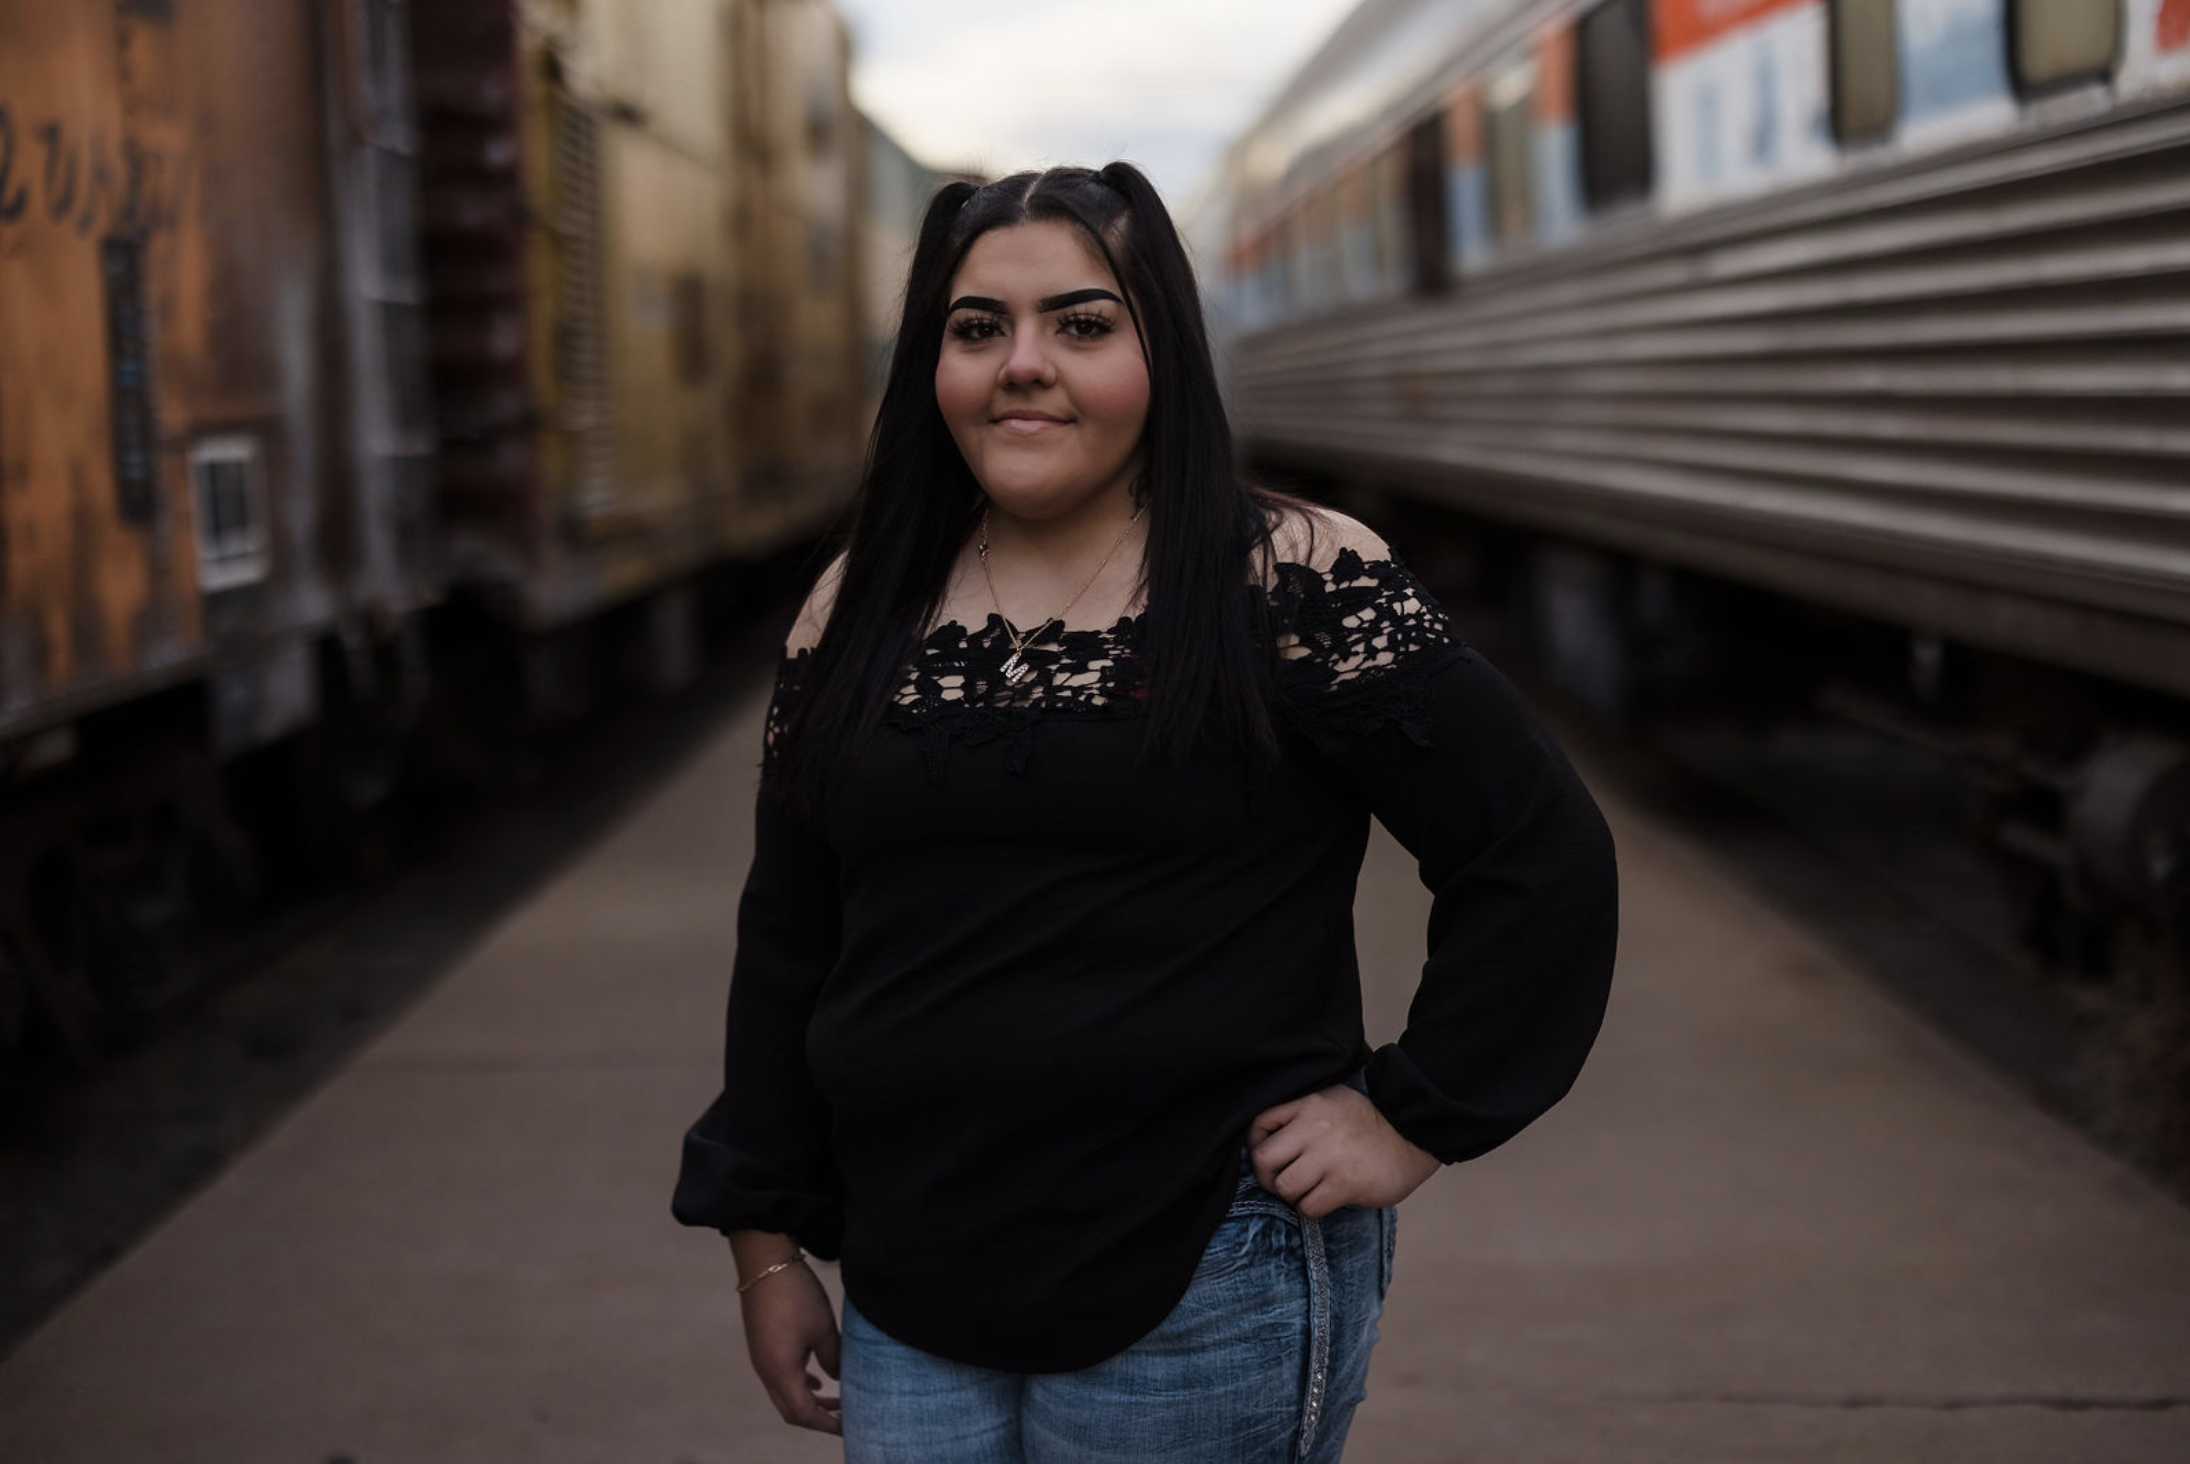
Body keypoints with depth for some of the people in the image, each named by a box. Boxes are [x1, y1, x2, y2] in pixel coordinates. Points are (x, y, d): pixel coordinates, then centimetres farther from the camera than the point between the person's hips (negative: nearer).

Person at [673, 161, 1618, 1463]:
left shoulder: (1294, 585, -7)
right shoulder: (860, 611, 7)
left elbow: (1544, 855, -5)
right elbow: (787, 942, 13)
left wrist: (1415, 1120, -4)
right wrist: (768, 1245, 12)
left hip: (1204, 1298, -4)